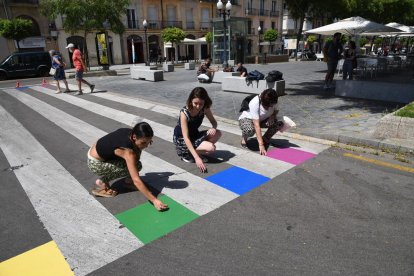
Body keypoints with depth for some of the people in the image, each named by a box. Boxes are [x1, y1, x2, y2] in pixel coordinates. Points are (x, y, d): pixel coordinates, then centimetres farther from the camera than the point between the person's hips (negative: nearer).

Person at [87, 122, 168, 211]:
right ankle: (102, 182, -7)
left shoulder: (130, 132, -14)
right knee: (136, 166, -16)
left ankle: (129, 180, 11)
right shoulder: (128, 152, -35)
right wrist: (154, 200, -36)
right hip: (95, 163, -8)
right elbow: (136, 180, -36)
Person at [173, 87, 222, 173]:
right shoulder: (184, 112, -29)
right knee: (211, 148, -24)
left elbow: (214, 121, 1)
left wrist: (213, 128, -27)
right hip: (182, 140, -6)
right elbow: (186, 137, -33)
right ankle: (186, 154, -4)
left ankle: (197, 150, -1)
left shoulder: (205, 108, -13)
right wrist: (196, 158, -41)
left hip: (194, 135, 6)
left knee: (217, 133, -15)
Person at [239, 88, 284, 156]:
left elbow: (276, 110, 5)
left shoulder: (273, 102, -18)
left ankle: (266, 138, 4)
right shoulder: (254, 103, -35)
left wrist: (272, 116, -20)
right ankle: (244, 138, -4)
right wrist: (261, 145, -43)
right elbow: (257, 125, -40)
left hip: (262, 120, 5)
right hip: (246, 119, -5)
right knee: (250, 130, -40)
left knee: (279, 123, -21)